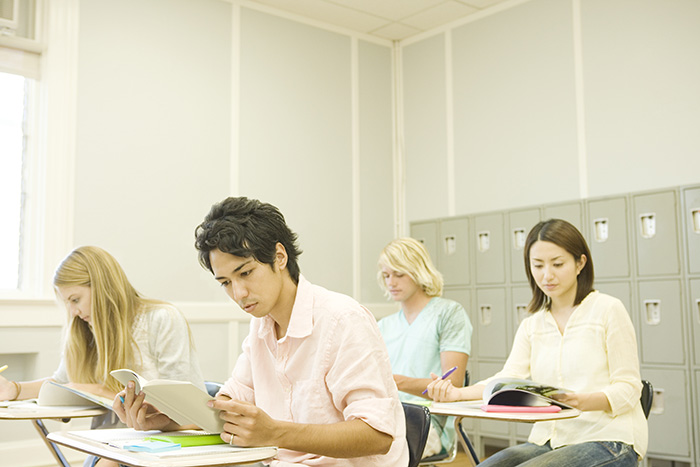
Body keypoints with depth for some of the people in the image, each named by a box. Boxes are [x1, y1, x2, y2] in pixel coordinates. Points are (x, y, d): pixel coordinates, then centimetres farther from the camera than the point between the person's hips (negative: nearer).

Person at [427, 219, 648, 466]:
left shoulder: (607, 309, -1)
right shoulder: (531, 326, 15)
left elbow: (628, 387, -5)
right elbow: (509, 377, -1)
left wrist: (583, 402, -26)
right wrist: (459, 393, -20)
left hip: (607, 439, -5)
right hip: (549, 440, 5)